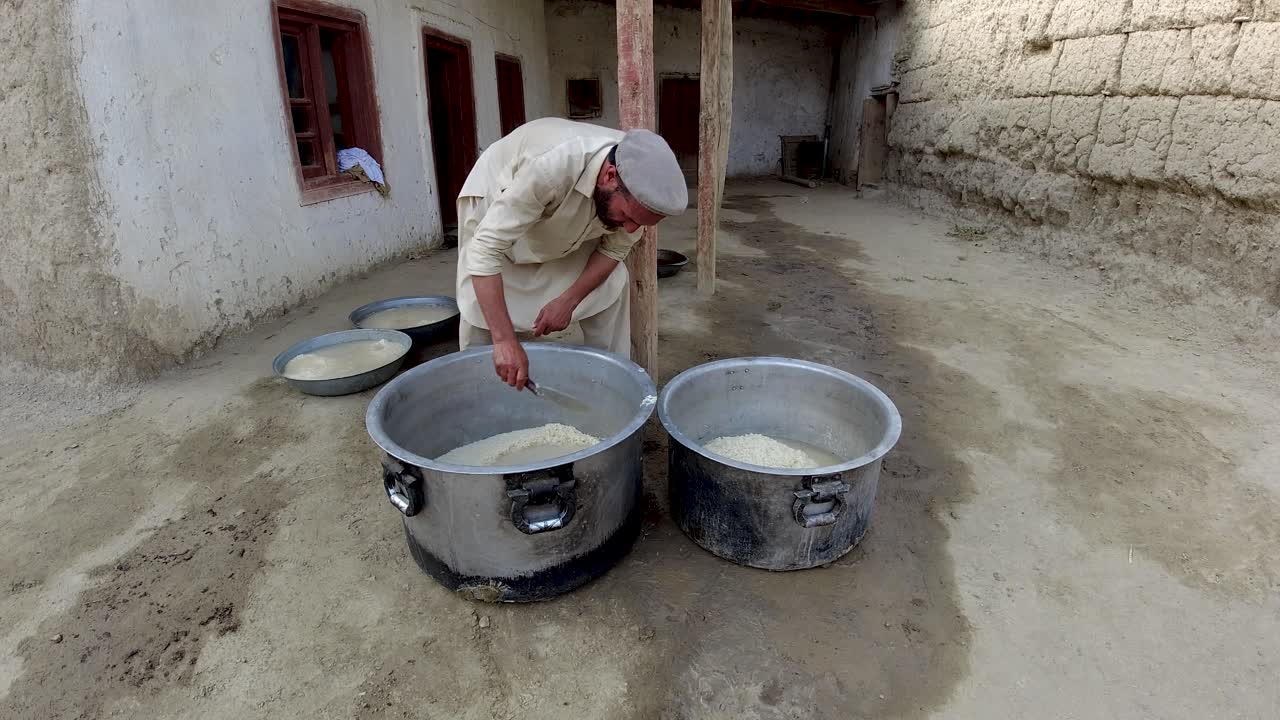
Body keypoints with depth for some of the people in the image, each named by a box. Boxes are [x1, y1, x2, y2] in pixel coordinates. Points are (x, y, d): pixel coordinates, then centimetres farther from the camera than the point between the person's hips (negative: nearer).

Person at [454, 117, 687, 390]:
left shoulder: (639, 182, -28)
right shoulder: (550, 166, -45)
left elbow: (614, 249, -12)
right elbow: (485, 248, -45)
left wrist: (569, 300, -25)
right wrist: (504, 340, -51)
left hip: (569, 219, 4)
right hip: (497, 197, -4)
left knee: (611, 289, -8)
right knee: (483, 309, -9)